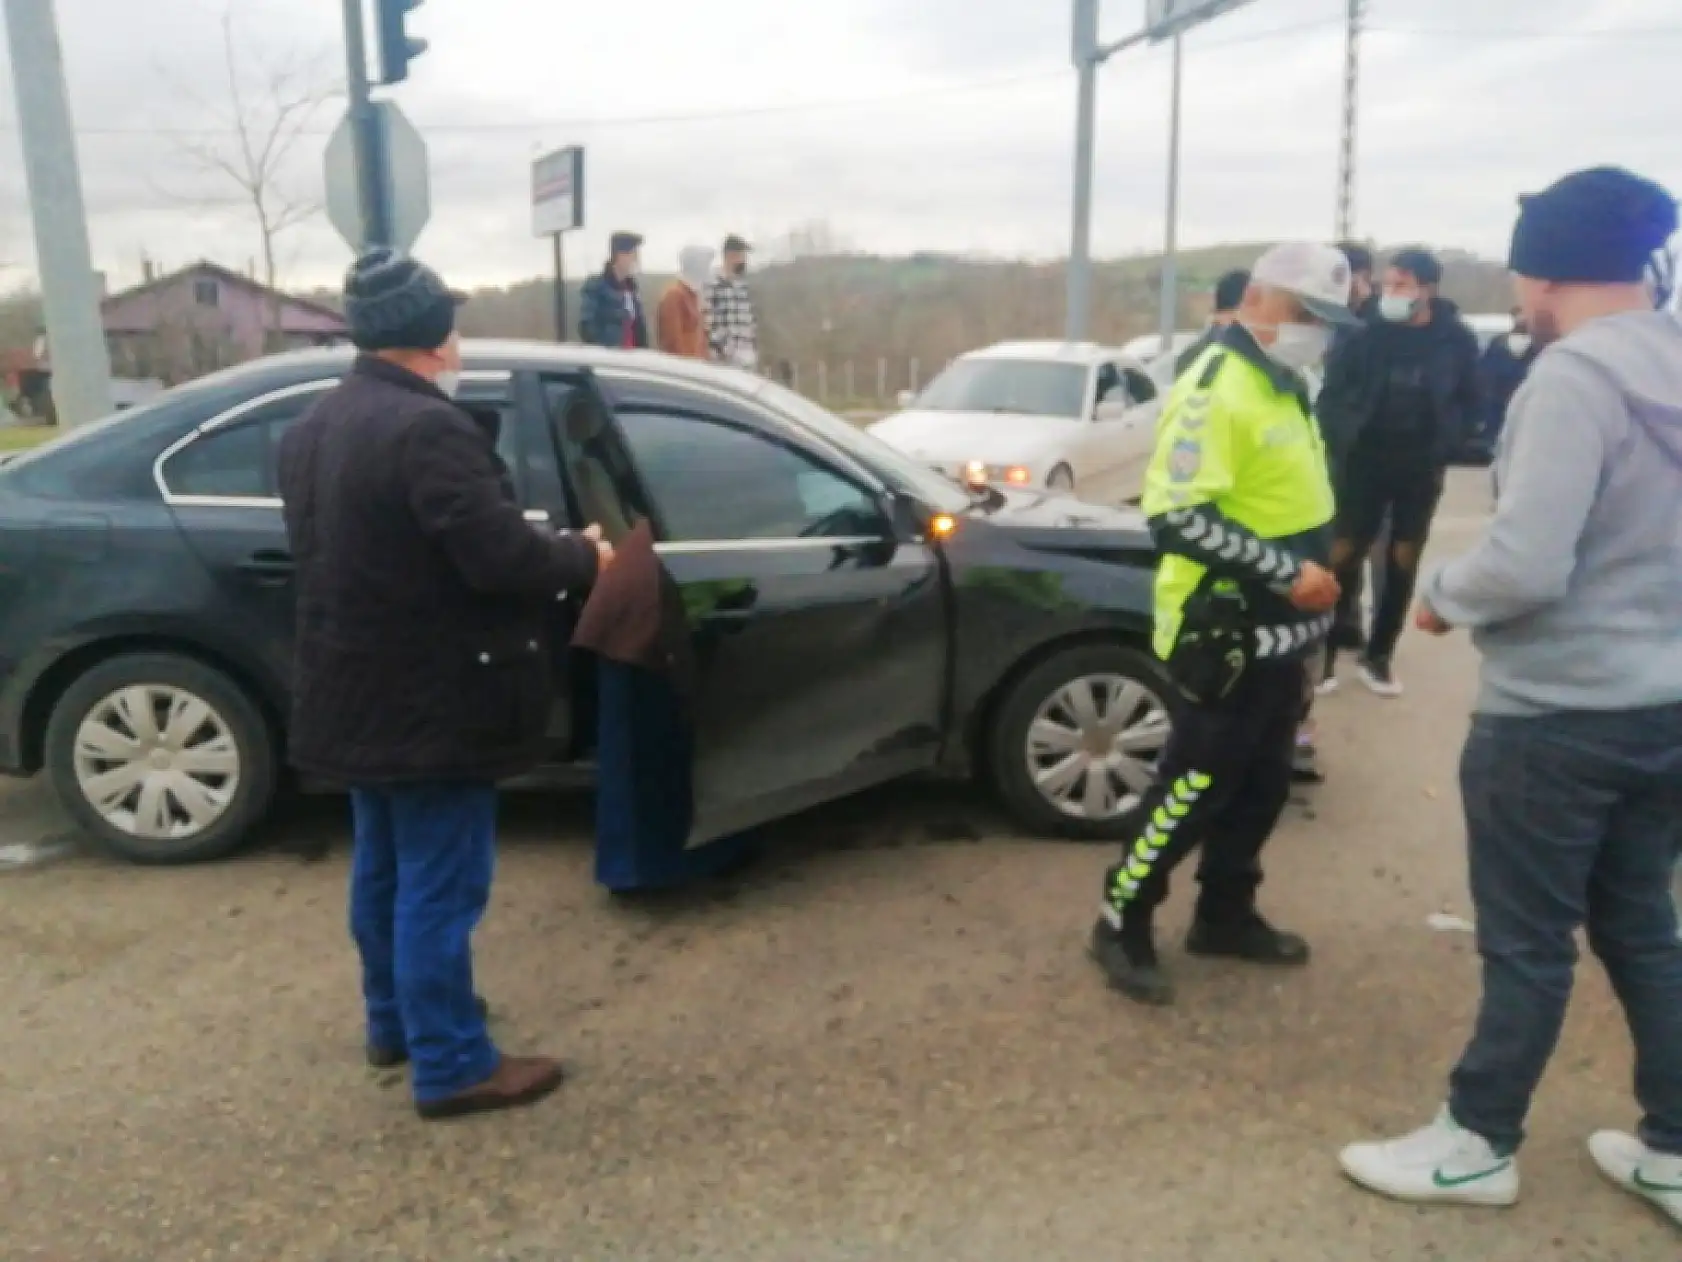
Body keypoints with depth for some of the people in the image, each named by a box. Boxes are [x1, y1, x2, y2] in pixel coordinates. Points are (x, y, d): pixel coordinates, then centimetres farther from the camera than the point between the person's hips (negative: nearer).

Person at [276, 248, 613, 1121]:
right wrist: (585, 558, -7)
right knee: (439, 886, 1)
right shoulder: (428, 428, -21)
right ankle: (451, 1066, 13)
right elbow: (502, 557, -25)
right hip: (430, 702, -9)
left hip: (357, 694, 10)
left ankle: (393, 1022, 38)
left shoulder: (313, 429, 10)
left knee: (383, 870, 21)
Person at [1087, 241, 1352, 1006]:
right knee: (1193, 788, -2)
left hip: (1278, 635, 10)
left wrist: (1311, 577, 14)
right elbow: (1178, 516, -28)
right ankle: (1122, 925, 13)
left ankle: (1225, 916, 32)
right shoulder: (1217, 390, -19)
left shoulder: (1281, 387, 14)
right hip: (1228, 635, -10)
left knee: (1261, 787, 17)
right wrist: (1287, 572, -26)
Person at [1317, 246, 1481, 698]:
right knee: (1345, 553, -1)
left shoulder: (1457, 339, -3)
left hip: (1421, 467, 2)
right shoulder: (1367, 332, -7)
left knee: (1404, 560, 8)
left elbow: (1468, 401, 6)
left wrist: (1444, 451, -2)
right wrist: (1344, 438, -10)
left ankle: (1378, 655, 20)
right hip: (1366, 460, -1)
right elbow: (1333, 391, -2)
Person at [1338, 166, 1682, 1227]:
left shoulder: (1574, 376, -20)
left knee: (1527, 943, 5)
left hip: (1558, 713, -8)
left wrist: (1445, 597, -8)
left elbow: (1525, 564, -27)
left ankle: (1479, 1144, 22)